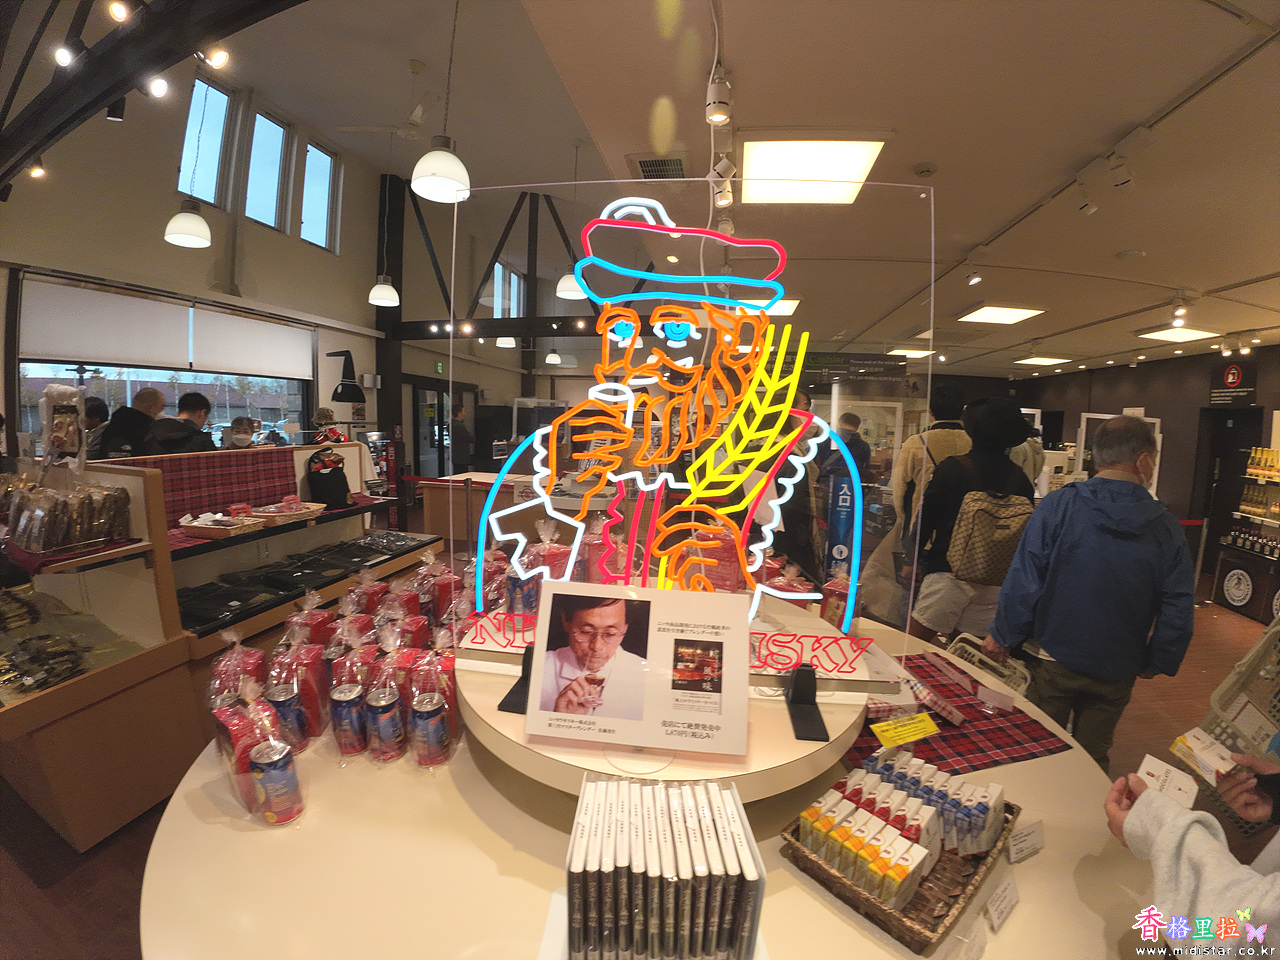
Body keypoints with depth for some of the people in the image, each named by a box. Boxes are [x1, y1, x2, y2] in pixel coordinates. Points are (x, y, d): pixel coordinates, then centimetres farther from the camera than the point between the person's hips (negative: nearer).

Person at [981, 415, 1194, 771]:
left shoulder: (1058, 505, -15)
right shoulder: (1166, 526, -5)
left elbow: (1024, 579, -16)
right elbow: (1178, 608, -1)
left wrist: (1002, 635, -7)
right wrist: (1158, 662, 12)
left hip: (1052, 661, -2)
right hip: (1116, 672, 3)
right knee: (1091, 761, 20)